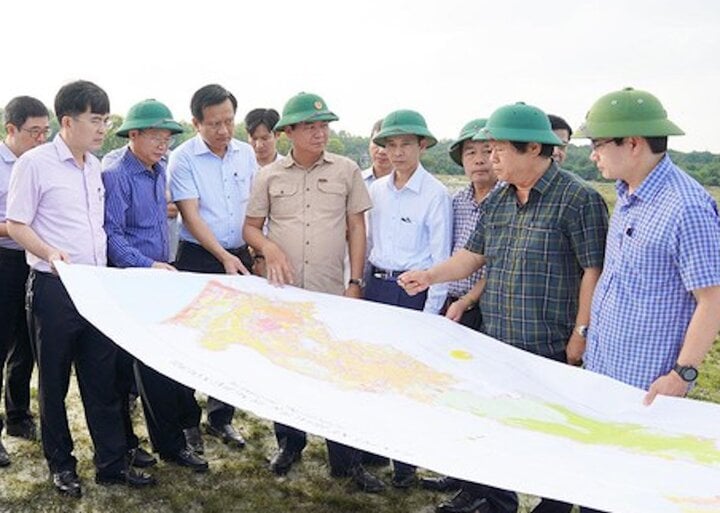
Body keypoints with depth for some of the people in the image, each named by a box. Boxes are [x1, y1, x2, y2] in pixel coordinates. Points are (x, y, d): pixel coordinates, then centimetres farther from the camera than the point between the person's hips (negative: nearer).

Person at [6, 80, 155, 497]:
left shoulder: (95, 166, 11)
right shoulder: (34, 163, -9)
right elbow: (16, 225, -9)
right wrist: (49, 252, -25)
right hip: (54, 288, -6)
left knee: (103, 377, 9)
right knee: (55, 380, 8)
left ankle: (112, 462, 19)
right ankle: (61, 464, 23)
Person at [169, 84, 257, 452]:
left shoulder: (246, 153, 6)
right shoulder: (183, 159, -9)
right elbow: (191, 215, -15)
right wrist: (223, 256, -22)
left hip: (240, 258, 5)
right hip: (198, 259, -4)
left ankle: (221, 417, 23)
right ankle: (186, 421, 16)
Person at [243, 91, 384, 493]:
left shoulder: (347, 171, 2)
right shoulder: (269, 176, 4)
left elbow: (356, 229, 4)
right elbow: (251, 227, 10)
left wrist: (355, 283, -1)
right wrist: (269, 247, -12)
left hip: (332, 294, -1)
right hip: (283, 294, 2)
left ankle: (346, 459, 13)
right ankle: (289, 443, 32)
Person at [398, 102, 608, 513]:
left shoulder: (578, 198, -13)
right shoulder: (497, 201, 10)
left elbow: (595, 270, -14)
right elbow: (476, 255, 17)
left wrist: (581, 332, -15)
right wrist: (431, 276, 3)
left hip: (551, 347, -7)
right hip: (495, 341, 7)